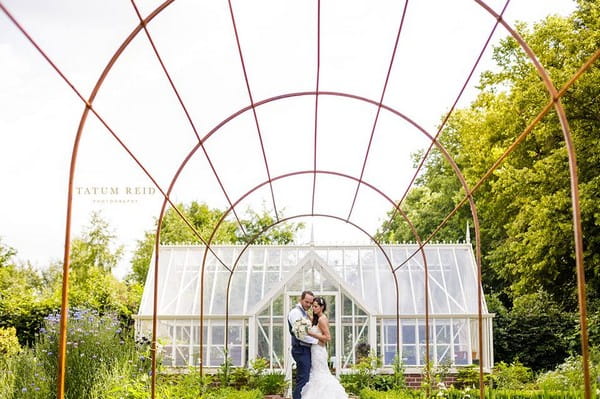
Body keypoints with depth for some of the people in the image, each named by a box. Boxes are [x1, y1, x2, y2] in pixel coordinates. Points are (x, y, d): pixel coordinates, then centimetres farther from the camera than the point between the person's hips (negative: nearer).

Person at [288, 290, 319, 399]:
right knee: (302, 379, -12)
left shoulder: (304, 313, 18)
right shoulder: (295, 312, -12)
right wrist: (316, 341, -16)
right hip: (301, 350, -10)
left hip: (306, 350, 10)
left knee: (303, 380, 12)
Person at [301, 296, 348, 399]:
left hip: (319, 351, -10)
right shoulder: (317, 319, 12)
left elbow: (328, 337, -19)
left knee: (318, 375, -4)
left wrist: (311, 334, -18)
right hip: (316, 350, 10)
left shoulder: (322, 319, -15)